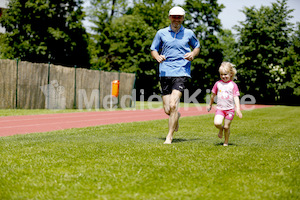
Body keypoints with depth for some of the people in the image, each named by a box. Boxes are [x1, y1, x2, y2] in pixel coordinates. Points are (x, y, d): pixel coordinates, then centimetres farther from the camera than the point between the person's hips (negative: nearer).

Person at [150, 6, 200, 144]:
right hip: (165, 73, 2)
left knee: (173, 105, -18)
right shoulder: (161, 33, 8)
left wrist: (193, 54, 2)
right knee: (167, 110, 2)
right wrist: (158, 57, -7)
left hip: (182, 73, -2)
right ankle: (177, 117, 40)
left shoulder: (189, 33, 8)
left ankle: (169, 136, -6)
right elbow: (153, 49, 16)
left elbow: (197, 46, 24)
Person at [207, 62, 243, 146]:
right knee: (217, 123, -21)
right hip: (220, 108, 1)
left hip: (230, 109, -1)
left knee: (227, 127, 2)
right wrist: (210, 105, 28)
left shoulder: (233, 85, -2)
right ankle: (221, 129, 14)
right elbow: (213, 95, 18)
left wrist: (238, 109, -15)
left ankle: (226, 142, 23)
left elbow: (236, 97, -5)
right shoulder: (218, 84, 4)